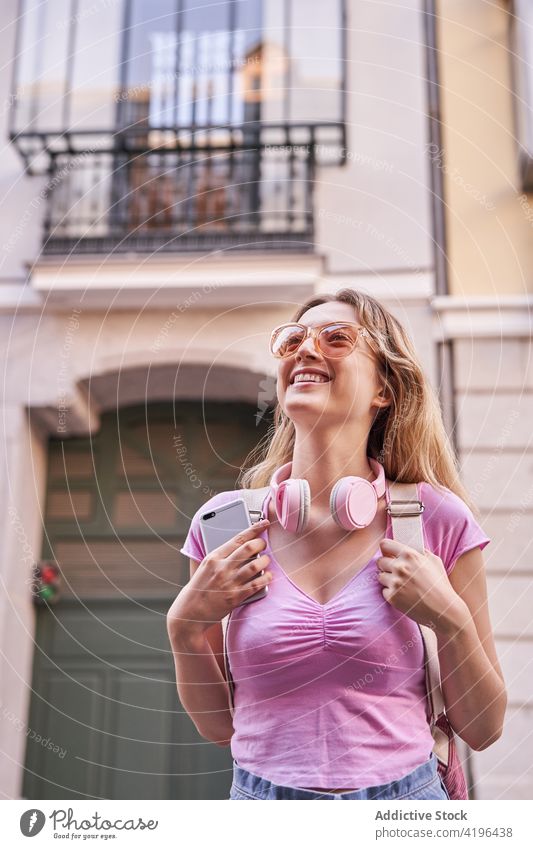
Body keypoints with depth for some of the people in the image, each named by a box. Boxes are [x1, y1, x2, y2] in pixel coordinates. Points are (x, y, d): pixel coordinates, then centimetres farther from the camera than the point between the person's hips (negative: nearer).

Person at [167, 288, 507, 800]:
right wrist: (184, 626, -13)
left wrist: (450, 619, -17)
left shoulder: (437, 518, -9)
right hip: (261, 795, 1)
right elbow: (219, 727, 3)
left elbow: (481, 729, -2)